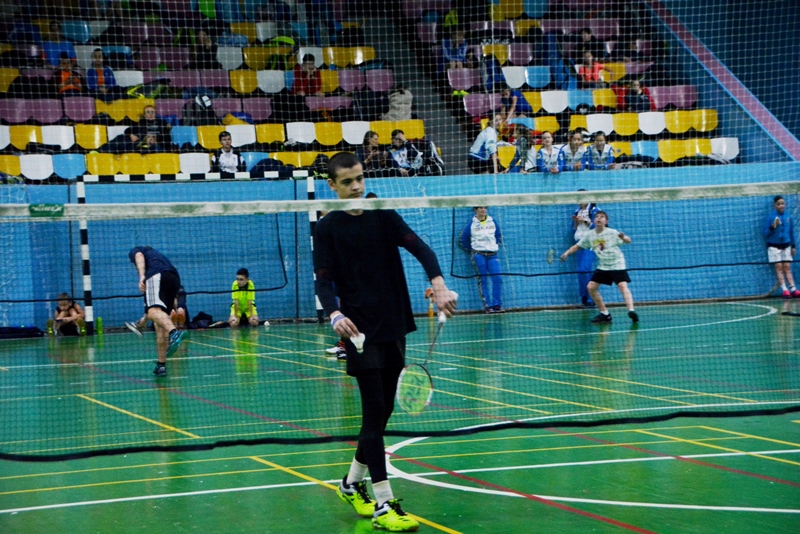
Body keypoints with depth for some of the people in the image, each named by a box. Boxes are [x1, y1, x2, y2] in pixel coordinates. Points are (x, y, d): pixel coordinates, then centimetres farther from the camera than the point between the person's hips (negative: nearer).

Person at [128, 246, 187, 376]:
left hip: (157, 275, -7)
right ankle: (161, 365, 13)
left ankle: (174, 333, -60)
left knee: (154, 312, -28)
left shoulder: (134, 251, 27)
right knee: (160, 322, 15)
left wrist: (142, 276, -16)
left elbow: (139, 256, 0)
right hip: (175, 278, 7)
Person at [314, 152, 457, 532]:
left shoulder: (383, 215, 8)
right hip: (359, 331, -5)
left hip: (394, 328, 5)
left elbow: (419, 248, -4)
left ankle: (352, 484, 31)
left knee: (383, 412, 11)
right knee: (374, 411, -10)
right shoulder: (327, 229, -2)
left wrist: (439, 285, -22)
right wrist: (335, 314, -30)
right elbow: (323, 282, -10)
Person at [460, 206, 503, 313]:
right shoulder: (471, 224, -2)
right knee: (483, 280, -3)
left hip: (492, 255, 2)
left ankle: (497, 305, -4)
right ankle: (487, 305, -1)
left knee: (497, 279, -9)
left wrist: (495, 246, 9)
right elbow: (463, 239, 6)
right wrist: (471, 251, 6)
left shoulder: (493, 222, 5)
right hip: (479, 255, -2)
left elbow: (499, 236, 17)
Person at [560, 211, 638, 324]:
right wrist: (567, 252, -6)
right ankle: (605, 314, 10)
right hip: (602, 266, 6)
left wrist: (623, 237, -47)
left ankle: (631, 311, -38)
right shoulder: (589, 235, -1)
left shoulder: (612, 233, -15)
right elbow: (577, 246, 10)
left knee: (623, 286, -25)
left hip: (617, 265, -6)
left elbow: (628, 241, -24)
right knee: (591, 287, 1)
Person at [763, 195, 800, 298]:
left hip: (786, 246, 3)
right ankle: (785, 290, -7)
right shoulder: (770, 217, -9)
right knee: (779, 267, -4)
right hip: (774, 246, -3)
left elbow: (791, 232, 11)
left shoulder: (788, 217, 2)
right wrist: (773, 227, -26)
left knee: (787, 267, 1)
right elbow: (765, 233, -9)